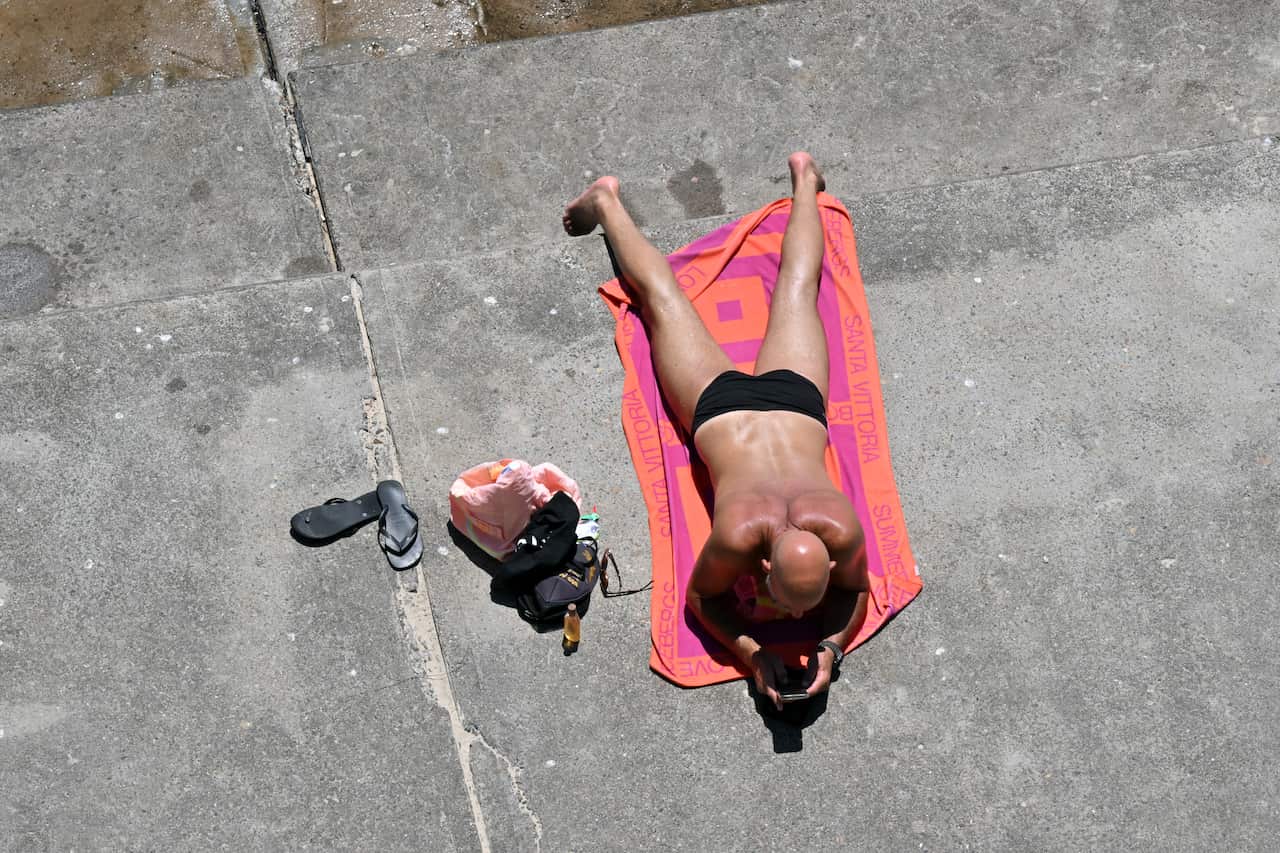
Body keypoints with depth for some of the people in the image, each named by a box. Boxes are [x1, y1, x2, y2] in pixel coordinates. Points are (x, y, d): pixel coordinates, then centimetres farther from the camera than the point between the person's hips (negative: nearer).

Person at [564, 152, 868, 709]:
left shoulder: (843, 531, -37)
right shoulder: (737, 535, -40)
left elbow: (856, 591, -13)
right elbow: (701, 597, -19)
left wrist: (832, 646, -29)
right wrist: (751, 653, -31)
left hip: (794, 403, 2)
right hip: (724, 407, -1)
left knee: (796, 285, 29)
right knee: (662, 295, 23)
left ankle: (803, 179, 52)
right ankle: (606, 202, 46)